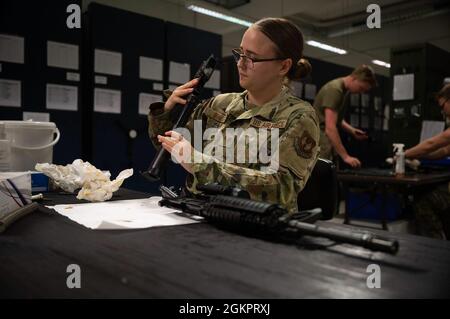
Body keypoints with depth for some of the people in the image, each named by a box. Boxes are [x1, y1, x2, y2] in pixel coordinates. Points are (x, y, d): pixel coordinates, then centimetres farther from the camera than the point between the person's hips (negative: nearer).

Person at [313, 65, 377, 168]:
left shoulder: (345, 90, 12)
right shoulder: (335, 89, -18)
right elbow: (330, 128, -27)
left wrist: (352, 130, 5)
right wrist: (345, 156, -29)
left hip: (328, 139, 10)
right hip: (319, 138, -10)